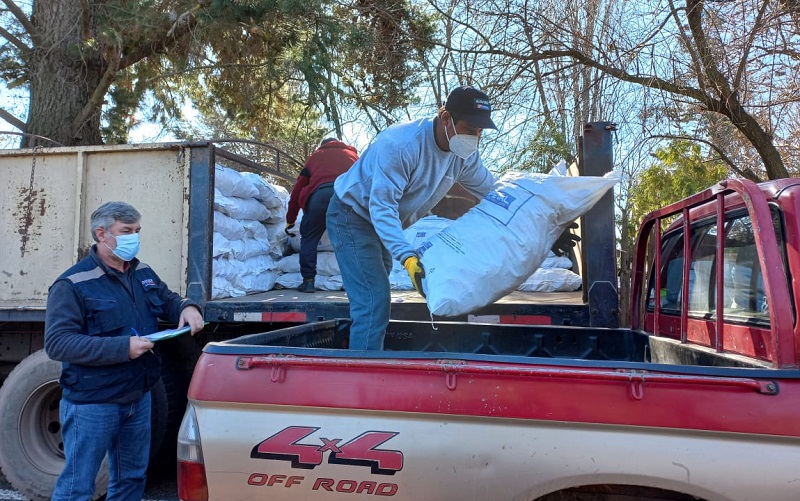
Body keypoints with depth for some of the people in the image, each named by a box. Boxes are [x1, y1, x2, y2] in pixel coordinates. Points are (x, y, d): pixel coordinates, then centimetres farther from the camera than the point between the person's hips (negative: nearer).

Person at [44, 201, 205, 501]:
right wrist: (123, 348, -29)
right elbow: (57, 343, -21)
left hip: (139, 398, 7)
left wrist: (186, 308, -5)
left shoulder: (143, 274, 7)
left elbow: (168, 300, 20)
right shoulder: (73, 284, -15)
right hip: (92, 405, -7)